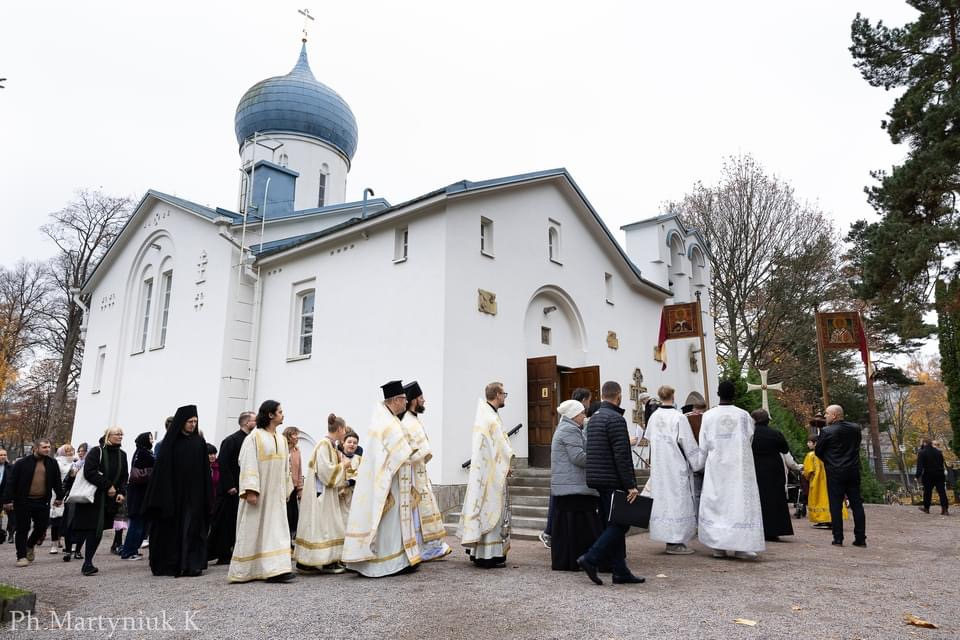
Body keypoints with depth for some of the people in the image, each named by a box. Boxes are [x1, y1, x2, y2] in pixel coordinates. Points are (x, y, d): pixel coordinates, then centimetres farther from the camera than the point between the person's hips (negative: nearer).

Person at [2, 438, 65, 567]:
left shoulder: (52, 463, 6)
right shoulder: (22, 463, -5)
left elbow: (57, 481, 14)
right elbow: (11, 482, -4)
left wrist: (59, 497, 15)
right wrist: (7, 500, -8)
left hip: (43, 502, 3)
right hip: (23, 502, -3)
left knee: (42, 527, 7)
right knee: (23, 529, 2)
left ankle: (30, 546, 34)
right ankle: (22, 556, 13)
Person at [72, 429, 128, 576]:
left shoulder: (122, 455, 10)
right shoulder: (96, 452, -8)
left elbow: (124, 477, 14)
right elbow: (89, 472, -18)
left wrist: (122, 492, -2)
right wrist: (108, 486, -18)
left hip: (109, 500, 5)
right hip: (92, 498, -5)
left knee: (97, 531, 5)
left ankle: (87, 564, 13)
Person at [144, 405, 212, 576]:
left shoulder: (199, 442, 5)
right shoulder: (171, 441, -3)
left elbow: (205, 470, 5)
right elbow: (163, 468, -6)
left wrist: (207, 496, 1)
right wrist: (165, 495, -12)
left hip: (194, 493, 2)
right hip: (174, 492, -2)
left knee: (193, 529, 0)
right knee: (172, 528, 6)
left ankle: (192, 565, 3)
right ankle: (169, 565, 17)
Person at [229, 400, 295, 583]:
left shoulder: (282, 439, 11)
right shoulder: (254, 437, -7)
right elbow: (248, 464, -14)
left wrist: (286, 490, 13)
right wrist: (250, 490, -21)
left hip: (276, 494, 6)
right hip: (258, 492, -6)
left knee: (276, 529, 0)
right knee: (254, 529, 2)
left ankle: (275, 569, 1)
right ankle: (244, 571, 13)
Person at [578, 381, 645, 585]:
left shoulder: (593, 419, 15)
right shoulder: (616, 419, -14)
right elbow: (622, 456, -19)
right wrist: (631, 485, -18)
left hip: (598, 481, 9)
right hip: (612, 481, -9)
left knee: (613, 524, 11)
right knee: (620, 524, -4)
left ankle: (620, 571, 15)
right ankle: (591, 559, -8)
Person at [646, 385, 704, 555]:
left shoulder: (653, 417, 1)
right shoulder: (679, 418, -15)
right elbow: (689, 445, -11)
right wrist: (698, 463, 2)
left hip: (658, 468, 6)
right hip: (677, 468, -6)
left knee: (663, 499, 11)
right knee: (678, 500, 1)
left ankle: (669, 540, 18)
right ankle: (675, 542, 3)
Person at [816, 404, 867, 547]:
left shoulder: (827, 431, -12)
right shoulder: (855, 428, 3)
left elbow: (818, 451, -4)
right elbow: (856, 447, 12)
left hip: (835, 473, -5)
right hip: (853, 471, 5)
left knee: (836, 506, 1)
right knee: (857, 504, 10)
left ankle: (838, 539, 3)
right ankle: (860, 538, 13)